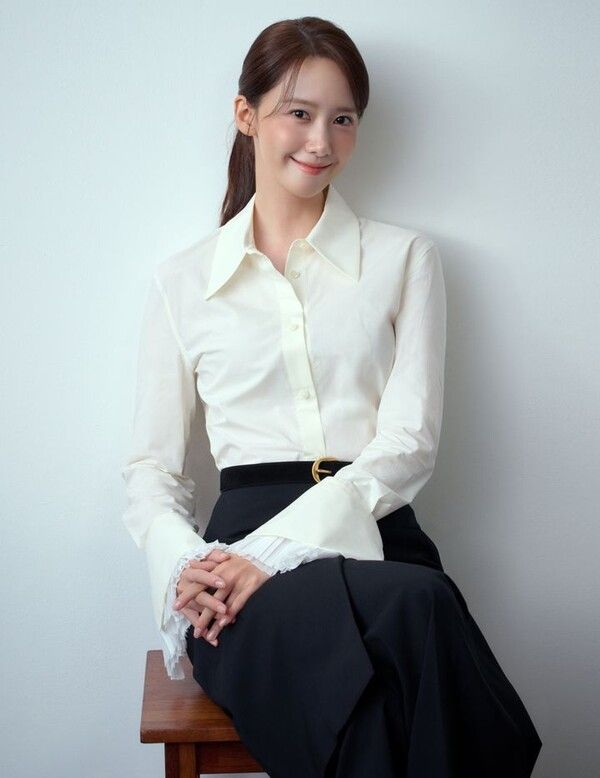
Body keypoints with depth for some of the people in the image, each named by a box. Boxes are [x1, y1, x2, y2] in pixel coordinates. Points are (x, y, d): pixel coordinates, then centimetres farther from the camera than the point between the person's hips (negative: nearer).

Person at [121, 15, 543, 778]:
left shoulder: (405, 258, 13)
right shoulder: (182, 280, 15)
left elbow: (409, 443, 0)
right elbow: (150, 470, 12)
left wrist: (275, 550, -14)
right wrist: (185, 563, -11)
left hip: (374, 543, 1)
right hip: (244, 550, -1)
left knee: (421, 603, -38)